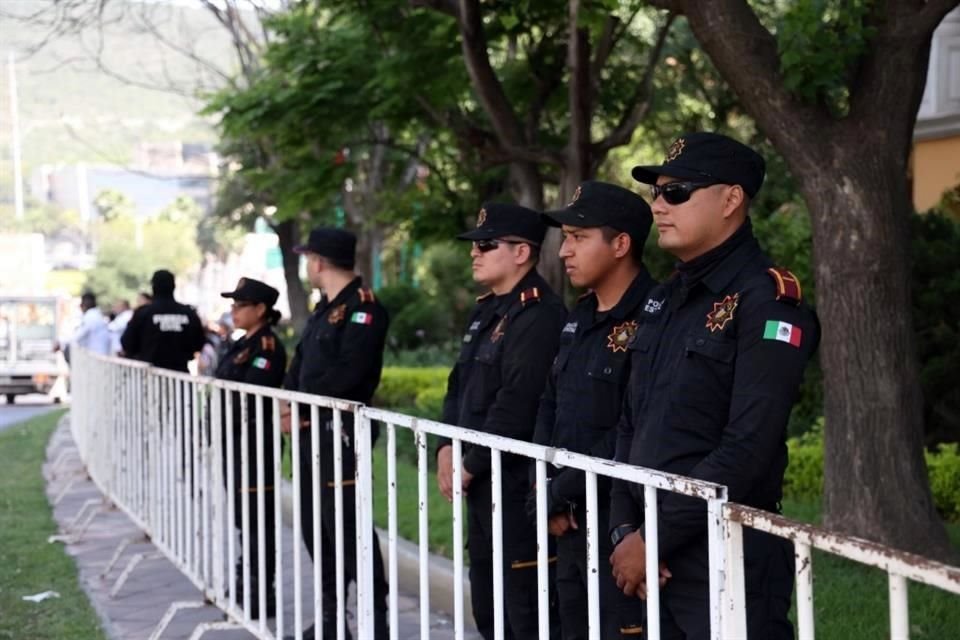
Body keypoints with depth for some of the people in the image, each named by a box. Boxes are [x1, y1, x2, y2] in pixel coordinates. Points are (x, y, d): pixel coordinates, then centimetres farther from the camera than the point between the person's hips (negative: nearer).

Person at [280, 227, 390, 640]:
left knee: (346, 526, -9)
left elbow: (346, 373, -23)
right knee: (315, 525, 13)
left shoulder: (363, 308, -13)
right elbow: (301, 363, 16)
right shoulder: (324, 308, 18)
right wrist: (289, 404, -2)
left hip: (340, 431, -10)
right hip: (310, 429, 10)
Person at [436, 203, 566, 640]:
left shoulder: (539, 316, -17)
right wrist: (447, 446, 4)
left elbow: (517, 407, -23)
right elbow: (460, 384, 19)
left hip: (520, 486, -10)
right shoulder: (486, 312, 16)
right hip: (481, 486, 10)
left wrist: (471, 465, -16)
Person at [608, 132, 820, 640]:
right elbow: (631, 425, 12)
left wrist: (655, 539, -16)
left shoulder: (767, 303, -13)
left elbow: (747, 450, -19)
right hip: (655, 556, 7)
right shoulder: (664, 300, 12)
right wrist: (625, 531, -1)